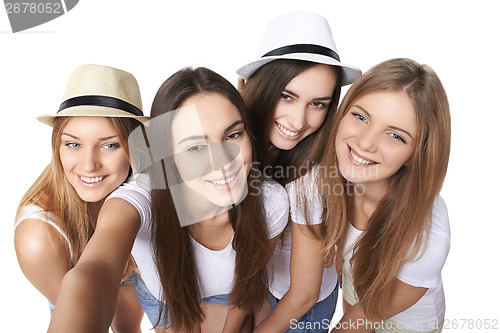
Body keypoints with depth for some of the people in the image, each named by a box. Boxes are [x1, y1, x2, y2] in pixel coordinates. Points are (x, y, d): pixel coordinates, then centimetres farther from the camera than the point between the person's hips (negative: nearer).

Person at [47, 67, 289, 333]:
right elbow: (92, 275, -59)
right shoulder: (141, 199, -39)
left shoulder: (272, 202, -31)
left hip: (226, 294, 1)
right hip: (162, 296, -1)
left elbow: (249, 282, -13)